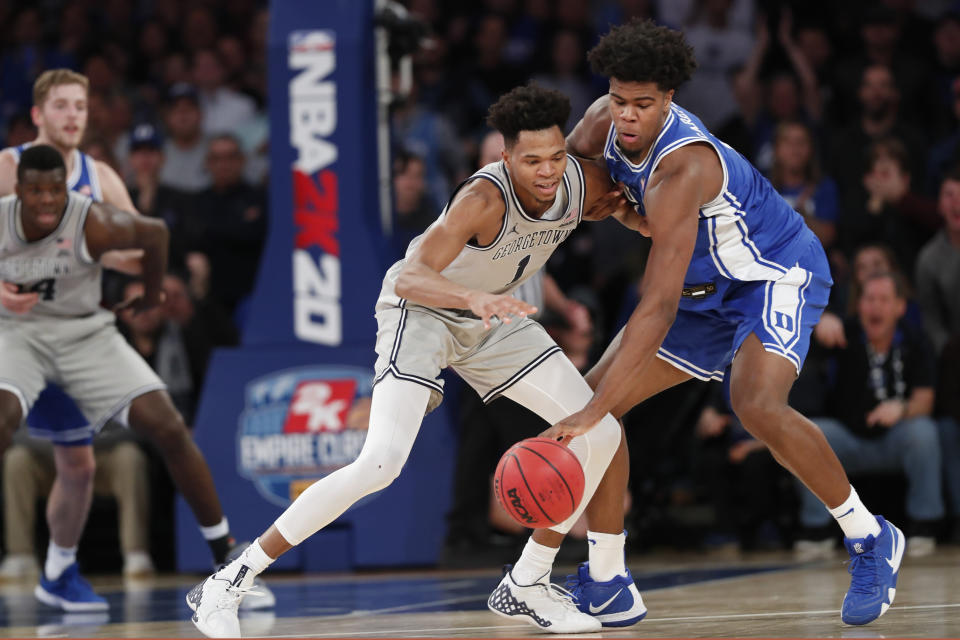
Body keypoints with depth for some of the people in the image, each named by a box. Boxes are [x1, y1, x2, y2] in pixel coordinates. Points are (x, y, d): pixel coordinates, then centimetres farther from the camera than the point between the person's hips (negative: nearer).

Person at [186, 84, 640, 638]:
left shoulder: (585, 182, -15)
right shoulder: (485, 197, -35)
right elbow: (409, 279, -49)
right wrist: (474, 297, -65)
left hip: (493, 316, 7)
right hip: (421, 308, -7)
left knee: (600, 433, -4)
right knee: (380, 463, -26)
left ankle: (526, 586, 10)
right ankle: (229, 583, -18)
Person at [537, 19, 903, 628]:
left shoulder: (680, 170, -36)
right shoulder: (606, 120, -11)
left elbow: (659, 308, -41)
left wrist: (595, 411, -46)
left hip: (779, 275, -9)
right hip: (708, 289, 9)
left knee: (757, 405, -34)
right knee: (593, 396, -1)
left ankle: (871, 540, -14)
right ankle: (606, 582, 8)